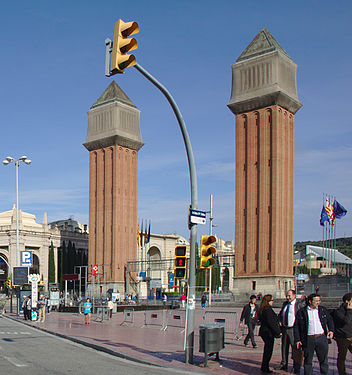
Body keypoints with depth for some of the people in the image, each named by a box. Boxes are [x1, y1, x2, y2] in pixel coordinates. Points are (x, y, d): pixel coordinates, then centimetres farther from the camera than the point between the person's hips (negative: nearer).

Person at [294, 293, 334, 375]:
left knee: (323, 360, 8)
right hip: (308, 340, -2)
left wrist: (331, 330, 0)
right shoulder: (301, 312, -1)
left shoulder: (323, 310, 8)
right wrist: (297, 340, -4)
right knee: (308, 361, 7)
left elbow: (330, 320, 18)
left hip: (322, 338, 2)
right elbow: (296, 326, 1)